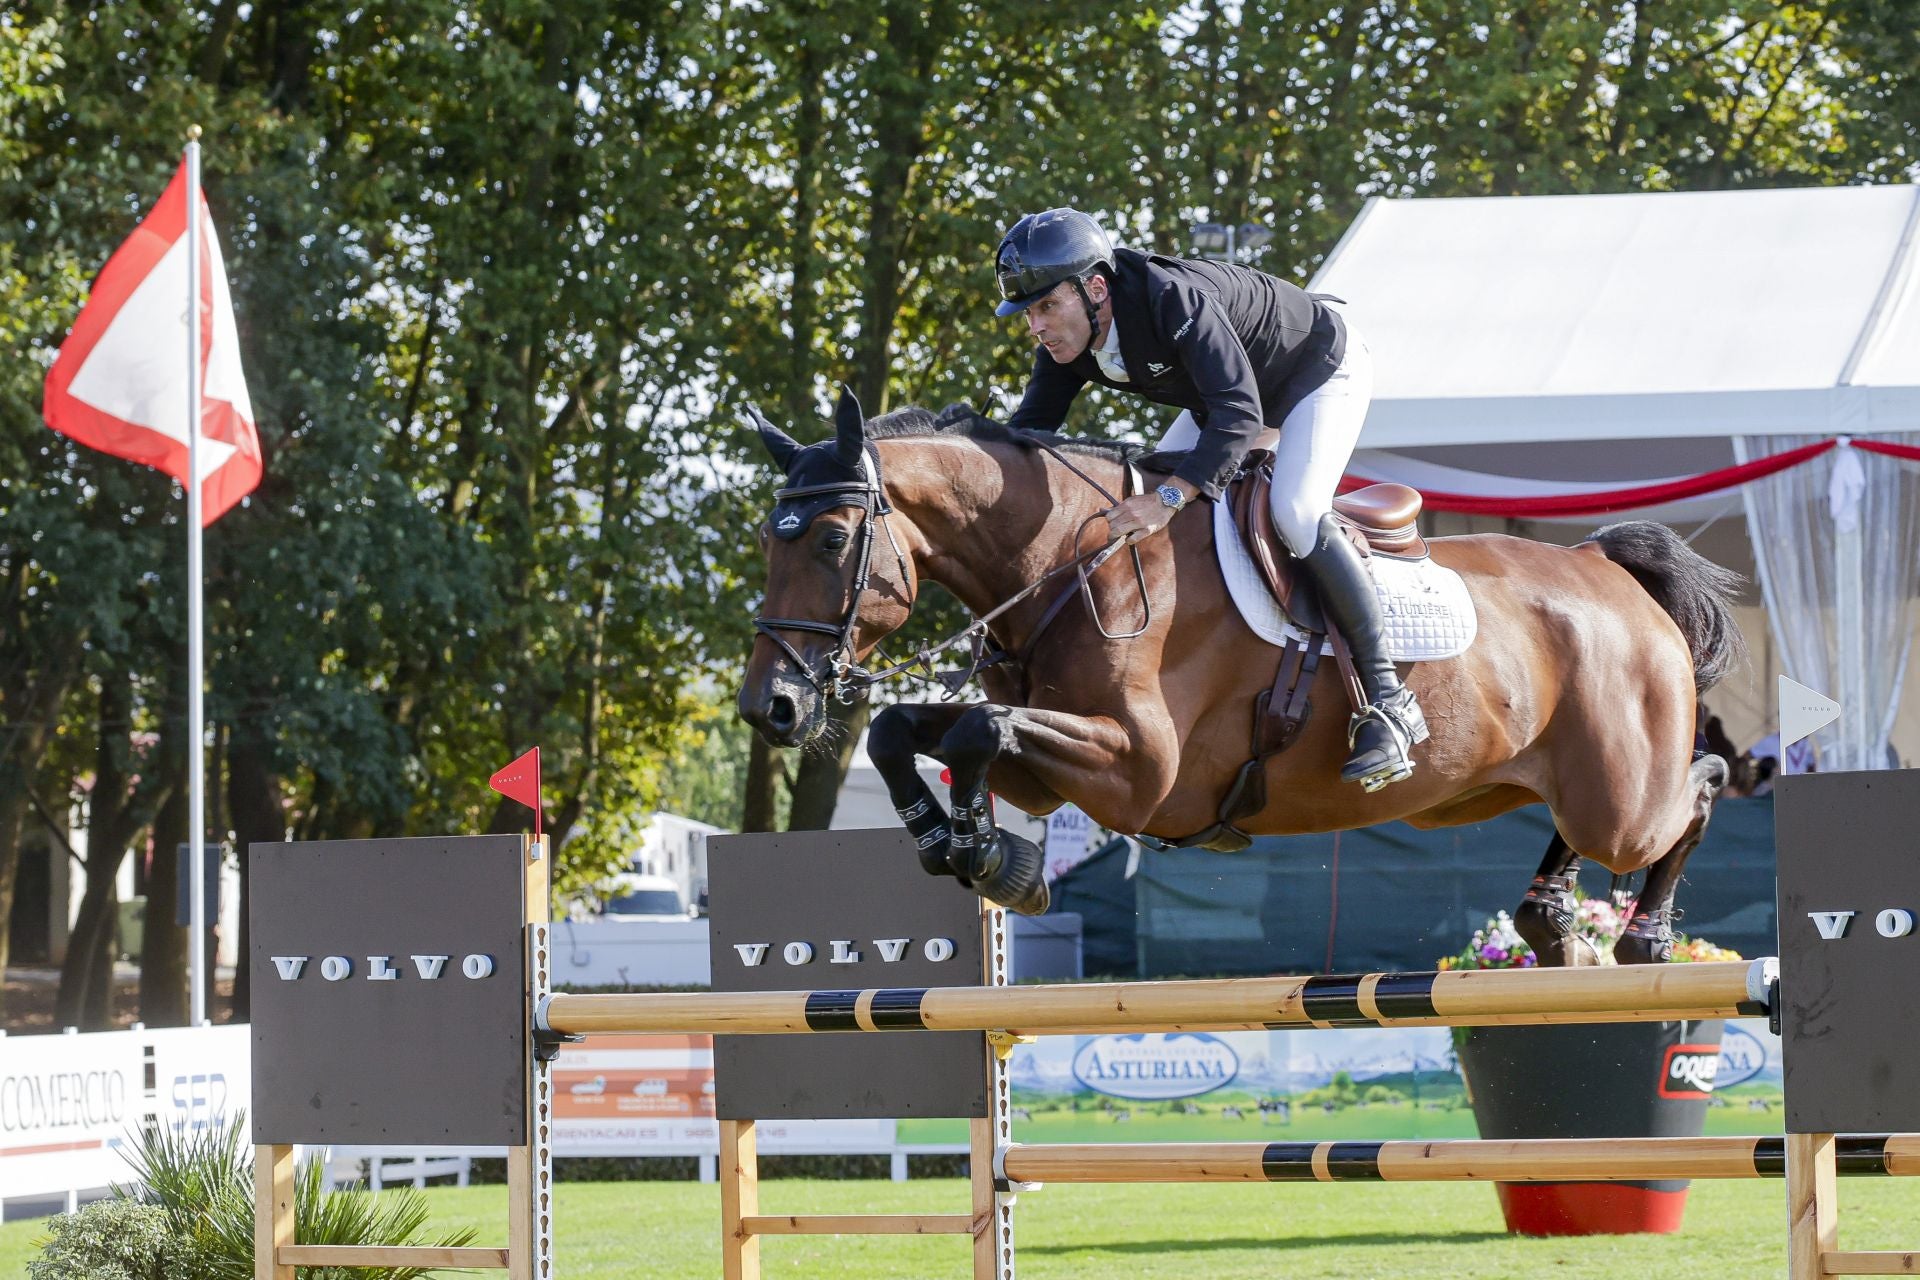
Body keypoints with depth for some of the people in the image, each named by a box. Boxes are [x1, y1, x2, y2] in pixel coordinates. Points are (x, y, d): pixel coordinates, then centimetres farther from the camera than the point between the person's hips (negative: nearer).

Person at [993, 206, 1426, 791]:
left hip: (1323, 372, -9)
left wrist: (1171, 496, -58)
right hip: (1224, 391, 9)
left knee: (1295, 513, -28)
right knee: (1136, 506, 2)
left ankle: (1388, 700, -24)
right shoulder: (1068, 340, -16)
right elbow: (1029, 430, -6)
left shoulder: (1176, 300, -41)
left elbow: (1239, 414, -48)